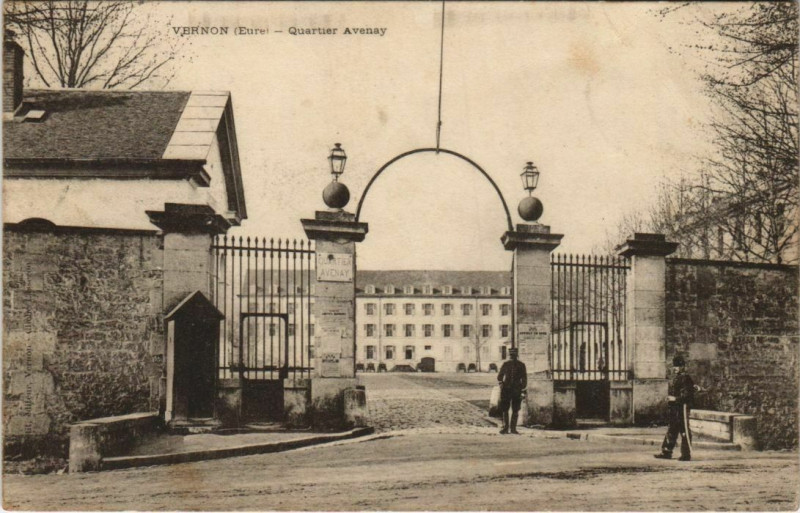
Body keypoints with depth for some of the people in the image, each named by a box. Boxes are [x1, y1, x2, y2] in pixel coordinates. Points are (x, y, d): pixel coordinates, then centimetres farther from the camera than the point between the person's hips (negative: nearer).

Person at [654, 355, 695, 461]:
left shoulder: (686, 378, -11)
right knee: (671, 430, 11)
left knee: (684, 431, -3)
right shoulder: (675, 378, 15)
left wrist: (675, 398, -20)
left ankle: (686, 454, 3)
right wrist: (669, 398, 10)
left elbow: (687, 395, -17)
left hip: (682, 407, -9)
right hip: (674, 408, 9)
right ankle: (666, 452, 16)